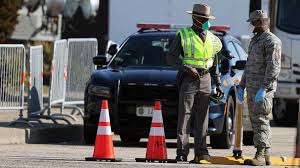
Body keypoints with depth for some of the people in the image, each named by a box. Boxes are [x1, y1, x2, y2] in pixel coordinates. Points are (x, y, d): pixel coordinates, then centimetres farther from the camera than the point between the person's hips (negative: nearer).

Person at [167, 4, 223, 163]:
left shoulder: (212, 39, 14)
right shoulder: (183, 35, -1)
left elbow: (214, 63, 21)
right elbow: (171, 57, -4)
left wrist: (218, 84, 16)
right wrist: (186, 68, -18)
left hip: (205, 80, 4)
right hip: (188, 79, -4)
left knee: (202, 117, 3)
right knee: (185, 117, -5)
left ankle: (201, 151, 5)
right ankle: (182, 152, -6)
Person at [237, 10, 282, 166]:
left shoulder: (272, 41, -11)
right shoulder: (255, 40, 20)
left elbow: (273, 68, -18)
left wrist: (264, 89, -24)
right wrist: (242, 86, 21)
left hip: (264, 89, -10)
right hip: (252, 88, 10)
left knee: (260, 121, -12)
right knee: (256, 121, 9)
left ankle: (260, 155, -14)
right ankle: (266, 155, 13)